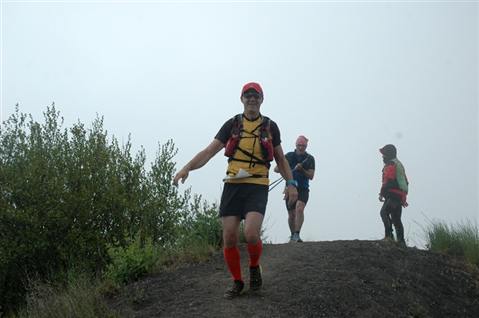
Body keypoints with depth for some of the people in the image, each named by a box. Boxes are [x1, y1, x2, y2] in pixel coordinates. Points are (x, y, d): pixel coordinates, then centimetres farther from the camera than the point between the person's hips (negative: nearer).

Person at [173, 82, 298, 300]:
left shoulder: (270, 126, 8)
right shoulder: (232, 124, 7)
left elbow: (280, 158, 17)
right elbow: (209, 151, 0)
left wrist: (290, 183, 4)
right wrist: (187, 167, -15)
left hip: (257, 186, -1)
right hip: (233, 186, 2)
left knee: (251, 233, -21)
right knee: (229, 238, -4)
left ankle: (254, 266, 12)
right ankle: (237, 282, 17)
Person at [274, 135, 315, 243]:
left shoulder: (310, 158, 3)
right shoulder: (289, 156, 5)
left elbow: (311, 176, -2)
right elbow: (276, 169, 5)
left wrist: (301, 169, -19)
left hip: (303, 189, -2)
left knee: (299, 208, -26)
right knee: (291, 215, 6)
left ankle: (296, 234, -25)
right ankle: (293, 235, 26)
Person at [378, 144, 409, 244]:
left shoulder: (390, 164, -6)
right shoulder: (399, 164, 26)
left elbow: (388, 181, -19)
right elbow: (406, 182, 28)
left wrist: (382, 193, -20)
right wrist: (403, 199, 29)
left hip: (393, 194, -10)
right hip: (401, 195, 10)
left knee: (384, 212, -18)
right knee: (396, 218, 11)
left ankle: (389, 235, -27)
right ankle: (401, 240, 10)